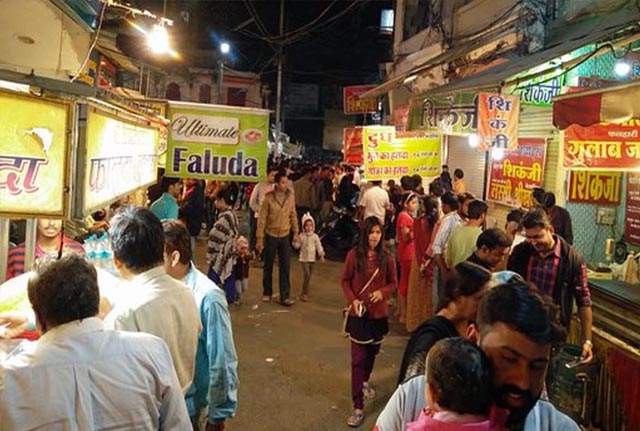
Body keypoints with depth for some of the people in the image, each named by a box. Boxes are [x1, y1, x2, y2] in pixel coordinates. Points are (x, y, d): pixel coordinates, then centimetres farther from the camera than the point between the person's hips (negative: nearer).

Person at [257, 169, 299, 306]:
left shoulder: (290, 197, -4)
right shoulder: (269, 198, -12)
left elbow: (293, 216, 7)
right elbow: (262, 219, -9)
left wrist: (296, 232, 7)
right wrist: (260, 239, -10)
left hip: (285, 236, 2)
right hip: (271, 236, -2)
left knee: (285, 267, 1)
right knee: (268, 266, 11)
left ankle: (285, 297, 7)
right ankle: (267, 292, 28)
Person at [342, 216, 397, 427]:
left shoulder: (387, 258, -5)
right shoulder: (354, 255, -10)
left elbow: (392, 283, 4)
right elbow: (345, 281, -2)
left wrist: (382, 292, -16)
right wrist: (352, 300, -16)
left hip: (379, 313, 3)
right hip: (358, 313, -2)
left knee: (372, 351, 21)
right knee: (358, 359, -3)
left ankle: (365, 381, 52)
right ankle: (358, 408, 2)